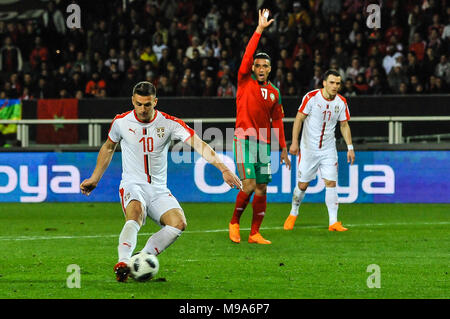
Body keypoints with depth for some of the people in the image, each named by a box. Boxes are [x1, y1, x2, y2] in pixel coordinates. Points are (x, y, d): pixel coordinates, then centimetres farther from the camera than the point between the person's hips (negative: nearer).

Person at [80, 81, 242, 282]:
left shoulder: (169, 123, -5)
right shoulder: (121, 122, -1)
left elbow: (198, 144, -14)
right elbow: (108, 147, 20)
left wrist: (223, 169, -26)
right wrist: (95, 179, 23)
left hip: (159, 190, 2)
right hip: (132, 186, -2)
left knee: (179, 224, -23)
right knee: (135, 213, -35)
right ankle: (123, 262, -46)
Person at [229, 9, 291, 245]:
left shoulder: (274, 92, 13)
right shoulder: (245, 81, 2)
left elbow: (277, 121, 18)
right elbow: (248, 55, -11)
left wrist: (283, 149, 15)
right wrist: (259, 29, -14)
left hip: (264, 143, 5)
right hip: (244, 139, -5)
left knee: (261, 190, 2)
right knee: (249, 185, -15)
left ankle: (255, 233, 8)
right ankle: (234, 222, 6)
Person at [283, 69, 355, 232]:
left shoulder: (341, 102, -1)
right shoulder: (311, 97, -12)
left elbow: (344, 125, 10)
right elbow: (299, 119, -8)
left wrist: (350, 147, 5)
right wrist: (294, 142, -14)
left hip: (328, 150, 2)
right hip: (308, 148, -2)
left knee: (331, 183, -8)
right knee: (302, 185, 3)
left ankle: (333, 222, -7)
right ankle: (293, 214, 27)